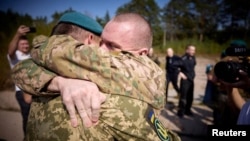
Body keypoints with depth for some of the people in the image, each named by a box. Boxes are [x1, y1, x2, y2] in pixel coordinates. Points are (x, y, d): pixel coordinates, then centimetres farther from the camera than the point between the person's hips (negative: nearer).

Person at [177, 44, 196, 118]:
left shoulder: (193, 58, 5)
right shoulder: (183, 58, -18)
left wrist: (192, 75, 15)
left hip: (191, 80, 7)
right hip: (185, 80, -7)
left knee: (190, 96, 13)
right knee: (183, 96, -4)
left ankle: (187, 110, 27)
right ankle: (180, 111, 8)